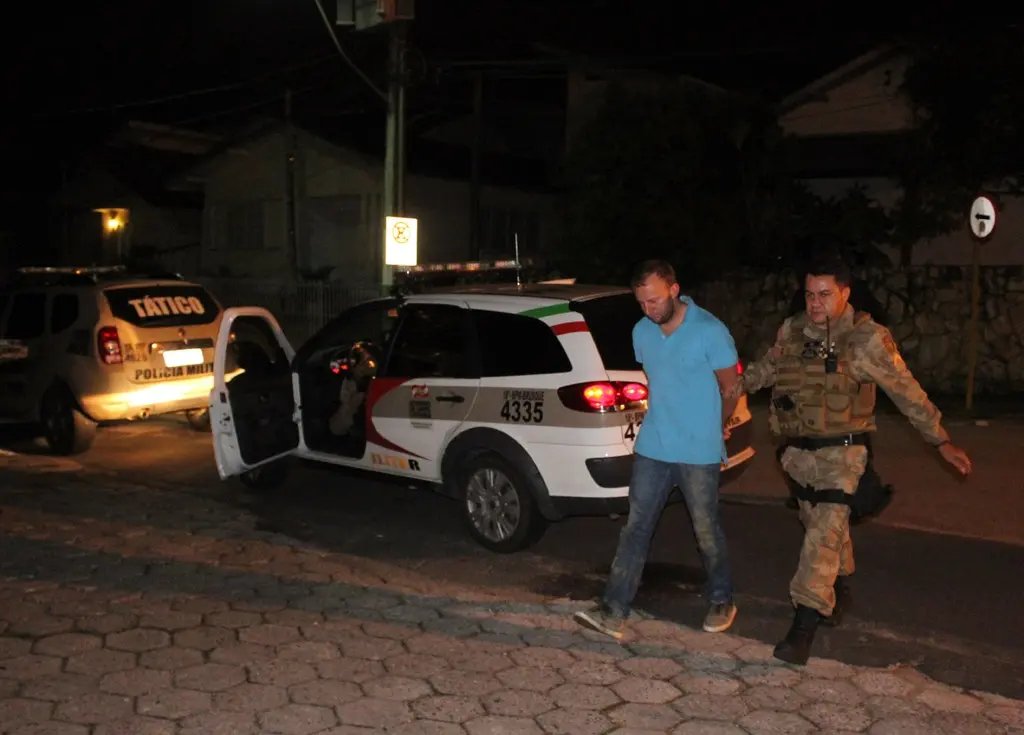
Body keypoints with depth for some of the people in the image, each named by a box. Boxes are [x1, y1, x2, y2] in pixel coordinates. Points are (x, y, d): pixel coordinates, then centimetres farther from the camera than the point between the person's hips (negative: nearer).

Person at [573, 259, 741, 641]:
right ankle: (613, 612, 6)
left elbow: (730, 388, -2)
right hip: (651, 448, 5)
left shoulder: (710, 331, -15)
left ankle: (721, 602, 31)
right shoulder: (641, 332, 2)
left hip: (699, 453, -4)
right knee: (635, 527, 3)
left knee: (706, 531, 9)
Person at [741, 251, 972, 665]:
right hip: (798, 451, 5)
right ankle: (839, 589, 43)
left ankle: (805, 624, -11)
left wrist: (941, 442, -2)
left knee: (824, 533, -13)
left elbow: (907, 392, -5)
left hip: (841, 453, -5)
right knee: (822, 526, 19)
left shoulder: (867, 338, -11)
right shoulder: (791, 332, 3)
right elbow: (764, 370, 20)